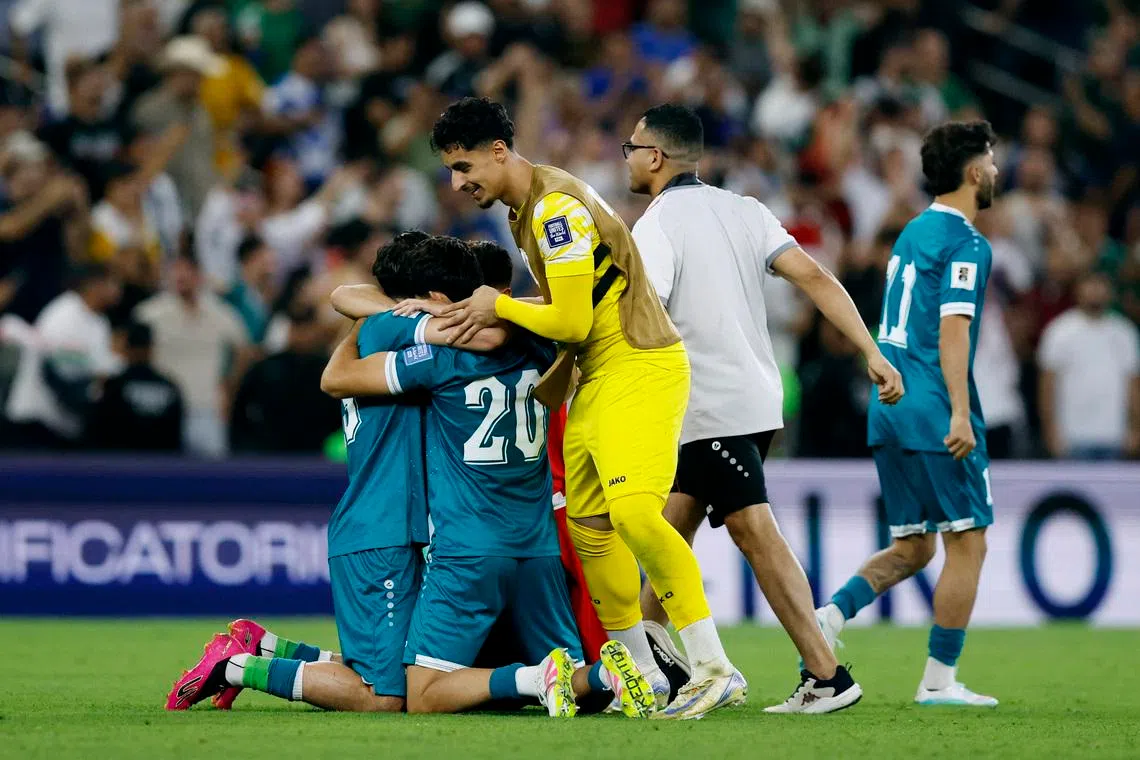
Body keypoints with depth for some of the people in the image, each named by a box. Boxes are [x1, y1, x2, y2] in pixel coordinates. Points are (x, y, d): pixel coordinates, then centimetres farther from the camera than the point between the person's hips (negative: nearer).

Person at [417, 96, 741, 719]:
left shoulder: (557, 207, -18)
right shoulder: (525, 207, 13)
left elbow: (571, 321, -18)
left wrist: (498, 306, -6)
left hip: (639, 365, -10)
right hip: (597, 375, 10)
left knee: (634, 511, -24)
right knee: (589, 529, 9)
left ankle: (713, 669, -23)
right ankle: (643, 676, 18)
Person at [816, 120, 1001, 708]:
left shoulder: (912, 233, 18)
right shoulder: (965, 243, -10)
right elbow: (952, 329, -19)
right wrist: (960, 414, -24)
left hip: (890, 412, 9)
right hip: (934, 415, -9)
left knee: (910, 549, 14)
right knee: (968, 544, 0)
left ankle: (828, 616, -7)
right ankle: (939, 681, -1)